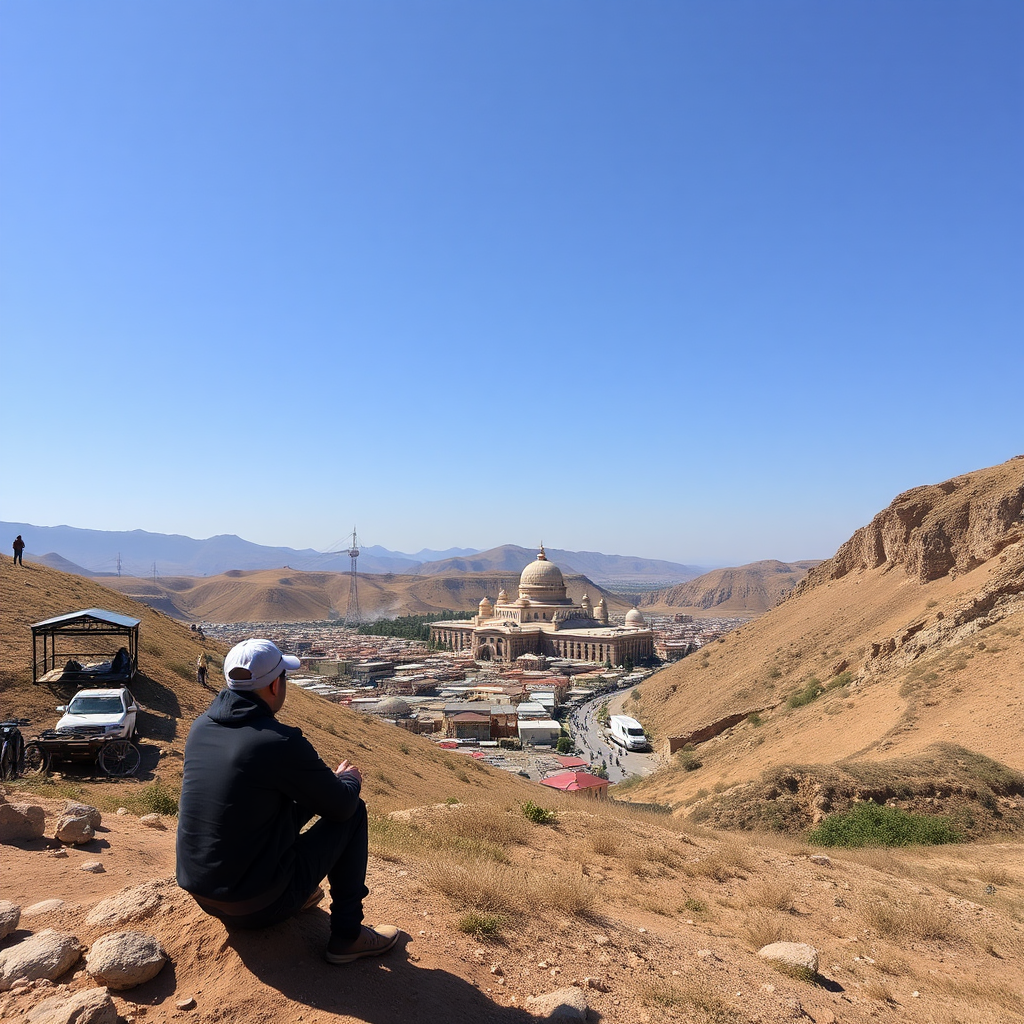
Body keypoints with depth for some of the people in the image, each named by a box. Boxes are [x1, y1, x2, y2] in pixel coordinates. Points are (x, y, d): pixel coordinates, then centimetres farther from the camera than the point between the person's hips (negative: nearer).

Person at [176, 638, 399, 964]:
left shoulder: (201, 727, -2)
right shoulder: (281, 743, -24)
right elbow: (341, 807, -12)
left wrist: (326, 777, 18)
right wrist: (348, 780, 12)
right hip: (258, 906, -7)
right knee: (354, 811, 4)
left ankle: (297, 895, 28)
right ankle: (347, 935, 9)